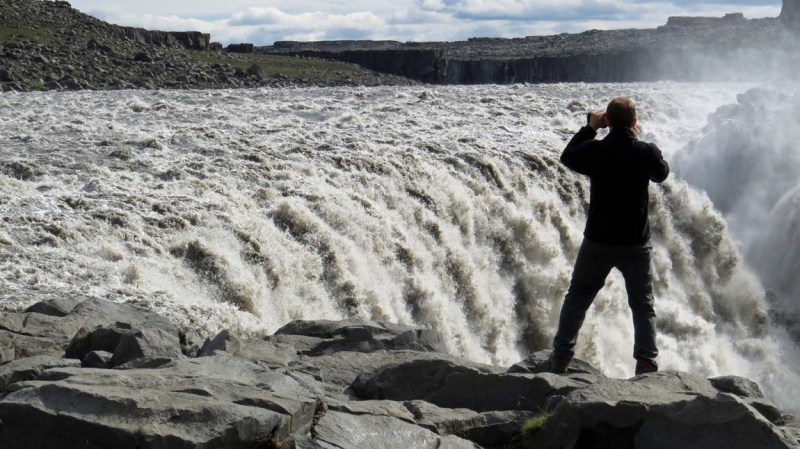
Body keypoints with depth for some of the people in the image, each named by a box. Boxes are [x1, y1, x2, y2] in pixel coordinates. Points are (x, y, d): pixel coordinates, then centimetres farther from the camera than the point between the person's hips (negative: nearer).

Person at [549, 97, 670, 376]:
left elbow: (567, 157, 12)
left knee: (577, 298, 15)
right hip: (636, 243, 0)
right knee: (642, 304, 13)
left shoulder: (594, 150, -10)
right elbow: (662, 174, 14)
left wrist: (589, 128, 15)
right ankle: (646, 363, 5)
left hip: (598, 241, 0)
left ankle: (561, 358, 15)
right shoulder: (646, 152, -9)